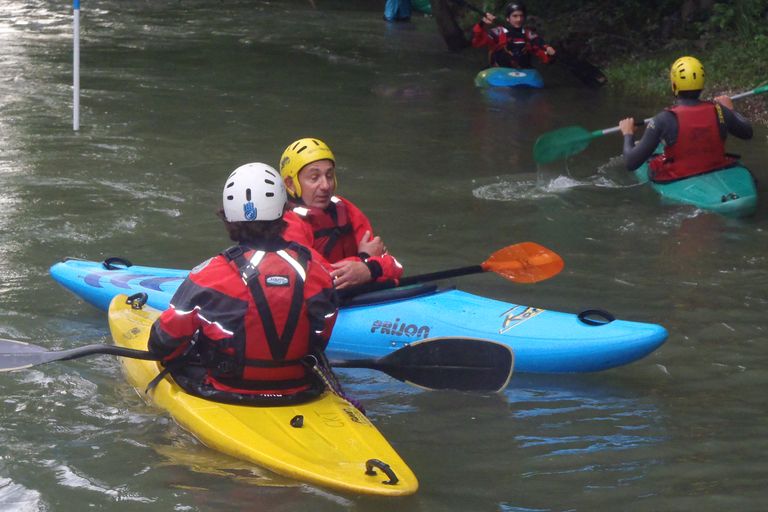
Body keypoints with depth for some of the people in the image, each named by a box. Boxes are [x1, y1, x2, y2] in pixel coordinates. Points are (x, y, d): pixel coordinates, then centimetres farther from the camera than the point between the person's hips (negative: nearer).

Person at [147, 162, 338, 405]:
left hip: (225, 392, -3)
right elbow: (321, 335, 6)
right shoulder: (314, 266, -8)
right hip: (299, 392, 3)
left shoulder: (212, 274, -17)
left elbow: (164, 343, -8)